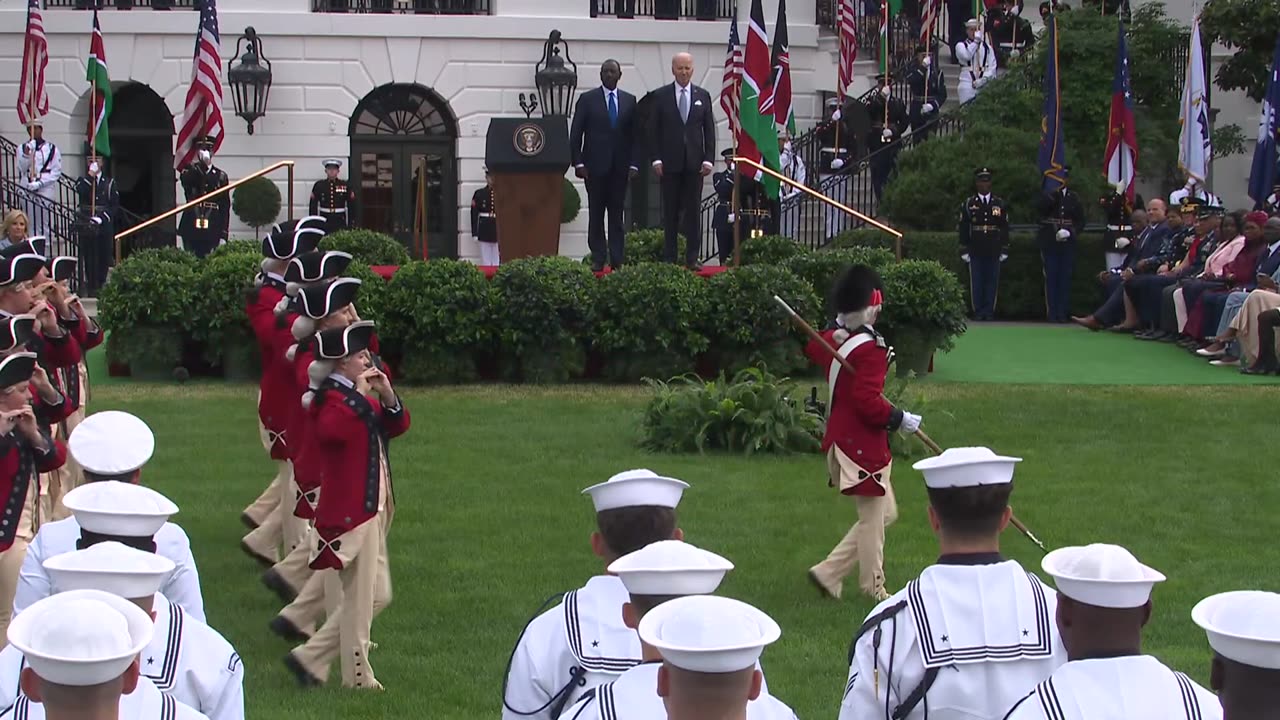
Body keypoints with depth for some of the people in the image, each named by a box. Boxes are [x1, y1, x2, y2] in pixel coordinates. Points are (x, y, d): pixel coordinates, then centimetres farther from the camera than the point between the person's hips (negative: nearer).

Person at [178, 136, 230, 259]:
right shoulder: (189, 173, 9)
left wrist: (223, 235, 0)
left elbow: (225, 207, 7)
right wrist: (201, 165, -26)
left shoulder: (220, 176, 9)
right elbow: (187, 183, -17)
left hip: (212, 231, 0)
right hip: (191, 229, 0)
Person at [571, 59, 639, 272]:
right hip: (595, 165, -1)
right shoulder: (587, 99, 4)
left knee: (617, 214, 2)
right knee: (596, 214, 0)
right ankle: (598, 259, 2)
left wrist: (634, 163, -2)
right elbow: (576, 134, 2)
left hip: (620, 166, 2)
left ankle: (617, 259, 2)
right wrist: (578, 162, -7)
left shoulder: (629, 101, 10)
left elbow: (635, 135, 8)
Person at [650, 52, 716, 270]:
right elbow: (654, 129, 2)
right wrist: (656, 159, -6)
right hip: (669, 162, -1)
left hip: (694, 162, 1)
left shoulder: (703, 96, 8)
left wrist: (708, 159, -2)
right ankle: (668, 257, 7)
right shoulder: (661, 96, 3)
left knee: (693, 211, 1)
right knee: (670, 211, 3)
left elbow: (709, 130, 7)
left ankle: (692, 258, 4)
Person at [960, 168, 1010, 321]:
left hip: (993, 251, 1)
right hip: (975, 251, -1)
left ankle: (989, 311, 8)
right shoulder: (968, 204, 2)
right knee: (976, 283, 1)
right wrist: (964, 250, -2)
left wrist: (1004, 250, 2)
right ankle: (978, 312, 7)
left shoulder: (999, 204, 6)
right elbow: (964, 228, 2)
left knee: (992, 282, 3)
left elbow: (1005, 228, 7)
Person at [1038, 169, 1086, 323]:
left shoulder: (1073, 197, 10)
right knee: (1051, 278, -1)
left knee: (1065, 279, 1)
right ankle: (1052, 314, 2)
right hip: (1050, 244, -1)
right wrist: (1056, 191, -16)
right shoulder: (1046, 195, 5)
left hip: (1068, 245, 1)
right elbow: (1043, 207, -17)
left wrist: (1071, 232, -8)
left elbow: (1081, 220, 9)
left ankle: (1063, 313, 5)